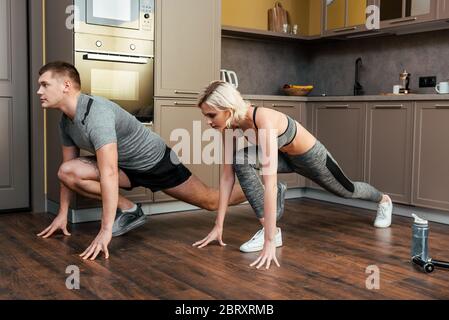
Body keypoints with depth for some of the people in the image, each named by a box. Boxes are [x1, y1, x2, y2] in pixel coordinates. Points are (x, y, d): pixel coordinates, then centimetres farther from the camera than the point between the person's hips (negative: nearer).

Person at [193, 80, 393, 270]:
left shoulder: (264, 121, -44)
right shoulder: (230, 125, -22)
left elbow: (270, 182, -49)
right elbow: (227, 174, -17)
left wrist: (269, 241, -51)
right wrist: (218, 226, -17)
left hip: (309, 155, -5)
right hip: (284, 156, 5)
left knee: (346, 191, 21)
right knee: (240, 160, -23)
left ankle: (383, 200, 57)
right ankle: (269, 230, -14)